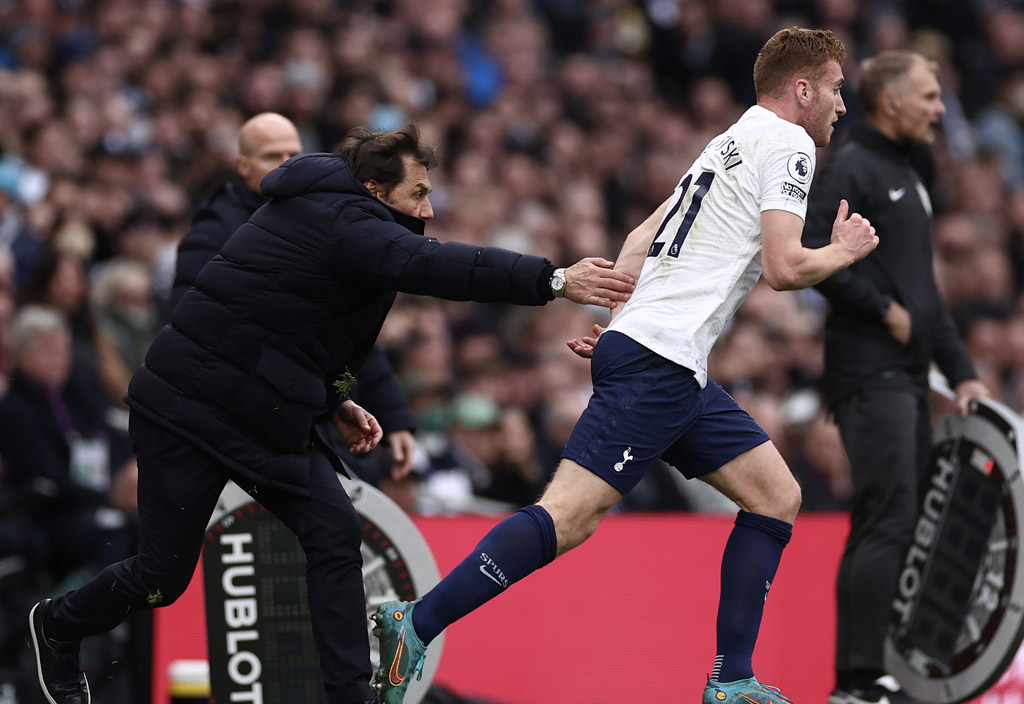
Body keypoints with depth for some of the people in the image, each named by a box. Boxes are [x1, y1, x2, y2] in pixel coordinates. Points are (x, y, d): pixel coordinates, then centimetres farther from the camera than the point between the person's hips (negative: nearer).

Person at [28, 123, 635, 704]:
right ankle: (59, 627, 27)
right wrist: (555, 280, -37)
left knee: (335, 533, -6)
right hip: (191, 410, -10)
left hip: (267, 416, 10)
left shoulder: (328, 218, 12)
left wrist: (334, 402, 15)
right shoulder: (334, 222, -19)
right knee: (162, 577, -2)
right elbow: (431, 266, -34)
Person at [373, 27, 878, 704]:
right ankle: (415, 625, -20)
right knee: (571, 515, -17)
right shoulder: (787, 143, -4)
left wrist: (611, 317, 19)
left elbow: (643, 238, 24)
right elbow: (785, 266, -13)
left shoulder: (731, 144, 24)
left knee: (777, 498, 11)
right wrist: (844, 252, 5)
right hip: (659, 362, -10)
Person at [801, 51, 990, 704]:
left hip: (909, 378, 10)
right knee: (889, 523, -15)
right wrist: (885, 309, -15)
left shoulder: (909, 177, 22)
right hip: (871, 374, -10)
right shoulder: (855, 170, -8)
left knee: (897, 526, 9)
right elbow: (812, 253, -20)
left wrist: (961, 371, 20)